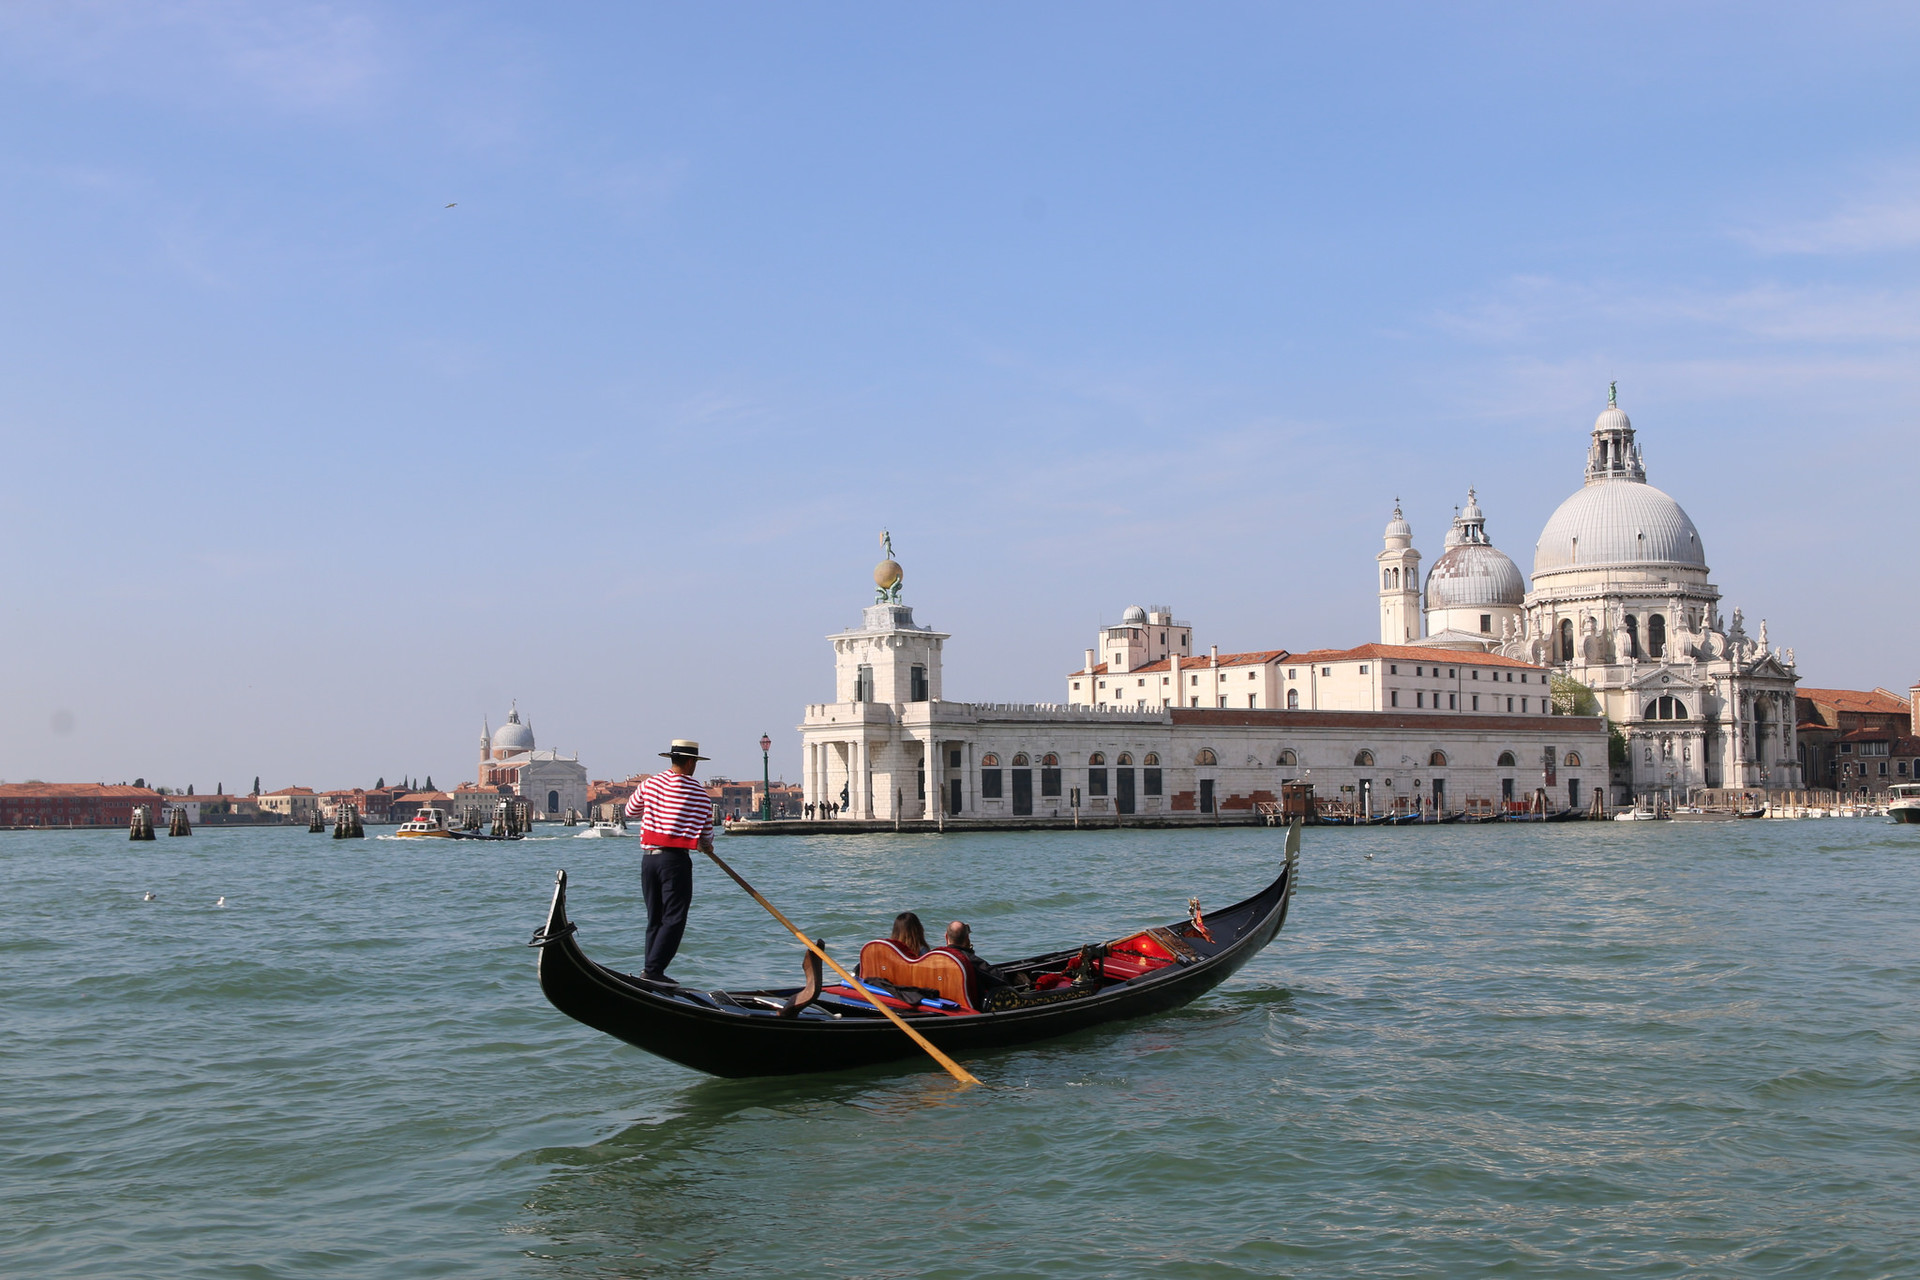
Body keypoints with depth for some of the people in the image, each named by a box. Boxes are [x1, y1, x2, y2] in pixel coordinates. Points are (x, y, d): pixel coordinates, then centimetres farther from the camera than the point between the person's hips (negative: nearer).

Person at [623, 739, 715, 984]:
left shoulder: (650, 784, 6)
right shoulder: (697, 793, -5)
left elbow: (631, 810, 22)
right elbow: (707, 831, 4)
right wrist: (706, 845, 26)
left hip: (648, 857, 6)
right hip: (675, 860, -6)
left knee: (655, 919, 14)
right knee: (674, 919, -3)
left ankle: (652, 970, 13)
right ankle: (653, 970, -12)